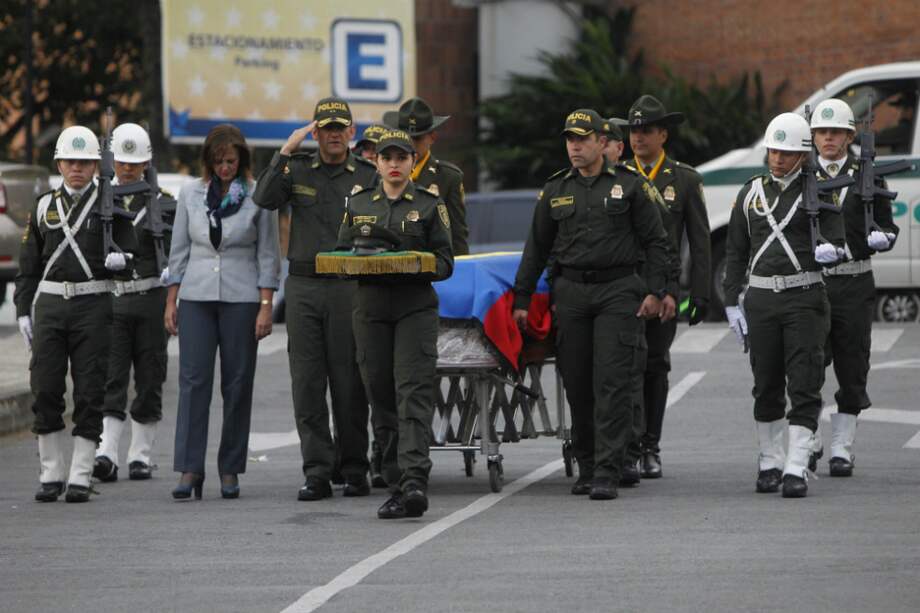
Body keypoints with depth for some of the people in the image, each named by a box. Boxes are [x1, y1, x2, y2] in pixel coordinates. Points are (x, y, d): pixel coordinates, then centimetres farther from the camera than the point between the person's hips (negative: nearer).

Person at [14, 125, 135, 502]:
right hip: (49, 304, 2)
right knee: (45, 390, -2)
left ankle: (80, 478, 1)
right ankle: (51, 474, 7)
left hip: (93, 305, -2)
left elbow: (129, 251, 3)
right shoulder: (44, 207, 12)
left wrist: (119, 259, -21)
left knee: (90, 393, -3)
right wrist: (23, 311, 6)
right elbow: (28, 264, 13)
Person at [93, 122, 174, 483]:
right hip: (110, 298, 0)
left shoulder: (162, 202, 4)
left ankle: (140, 456, 13)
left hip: (151, 300, 0)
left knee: (149, 381, 4)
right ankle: (107, 453, -18)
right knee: (111, 379, -10)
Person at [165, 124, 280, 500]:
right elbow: (179, 251, 11)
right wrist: (170, 302, 6)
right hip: (196, 296, 2)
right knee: (193, 380, -7)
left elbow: (268, 256, 0)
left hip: (241, 299, -2)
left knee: (238, 384, 1)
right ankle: (190, 469, -9)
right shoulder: (191, 194, 8)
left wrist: (266, 306, -7)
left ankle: (230, 471, 8)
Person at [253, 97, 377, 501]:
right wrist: (285, 152, -11)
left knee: (349, 384, 0)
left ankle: (354, 471, 8)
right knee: (307, 383, -1)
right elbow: (264, 199, -7)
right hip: (303, 288, 1)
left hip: (349, 287, -1)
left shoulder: (369, 176, 7)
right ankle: (317, 473, 0)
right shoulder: (298, 170, 10)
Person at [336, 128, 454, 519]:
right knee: (381, 398, 3)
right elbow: (341, 255, 15)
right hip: (371, 307, 3)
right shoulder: (358, 205, 14)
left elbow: (444, 262, 2)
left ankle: (415, 482, -27)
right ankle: (397, 486, 9)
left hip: (416, 307, -3)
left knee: (414, 391, -16)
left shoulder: (429, 205, 6)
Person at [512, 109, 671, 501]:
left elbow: (655, 241, 4)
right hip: (570, 292, 3)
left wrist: (654, 291, -5)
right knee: (577, 384, 6)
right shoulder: (555, 191, 11)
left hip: (617, 291, -3)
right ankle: (586, 468, 17)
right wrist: (522, 299, 11)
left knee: (612, 383, -10)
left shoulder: (629, 186, 3)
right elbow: (536, 248, 15)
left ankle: (607, 474, -12)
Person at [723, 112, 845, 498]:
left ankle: (796, 468, -11)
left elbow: (836, 241, -3)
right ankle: (770, 463, 21)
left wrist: (829, 251, -28)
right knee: (767, 387, 9)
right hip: (761, 299, 3)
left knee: (804, 387, -8)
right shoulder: (751, 192, 11)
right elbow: (735, 251, 14)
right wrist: (732, 303, 8)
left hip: (804, 297, -3)